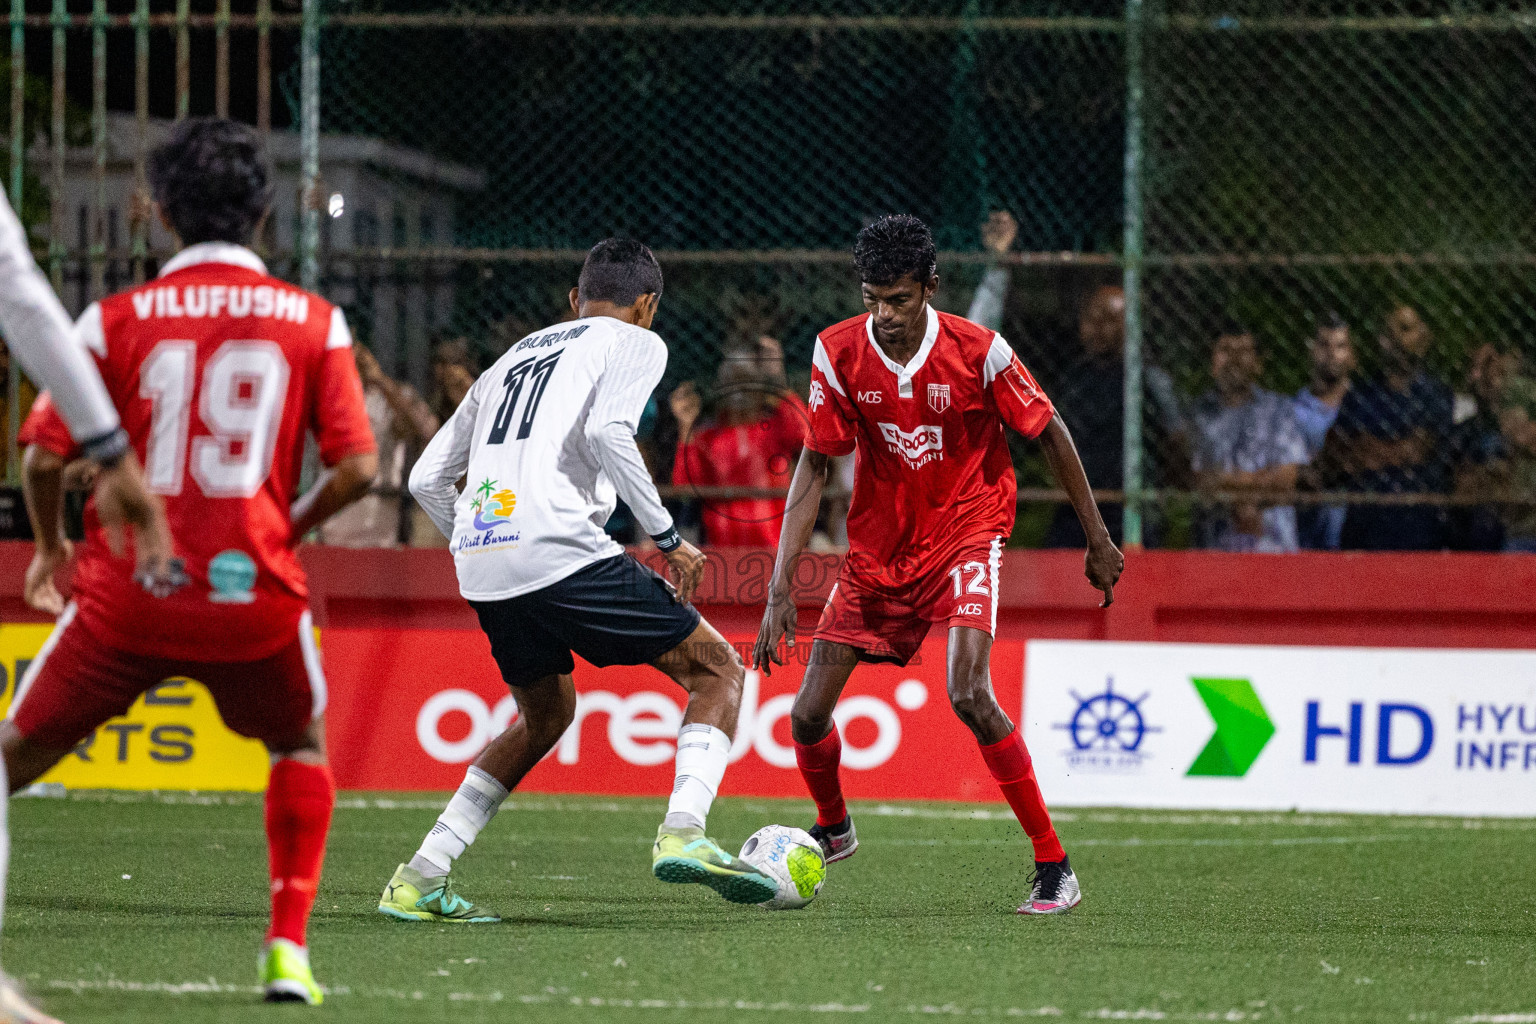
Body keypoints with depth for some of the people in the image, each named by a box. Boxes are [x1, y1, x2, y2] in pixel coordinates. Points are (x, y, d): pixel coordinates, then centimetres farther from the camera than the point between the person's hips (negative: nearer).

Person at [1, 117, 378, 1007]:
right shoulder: (315, 322, 2)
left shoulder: (118, 319, 0)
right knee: (303, 748, 27)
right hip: (257, 592, 1)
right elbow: (357, 468, -3)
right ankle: (290, 948, 15)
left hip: (129, 595, -1)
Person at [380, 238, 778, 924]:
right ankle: (683, 832, -19)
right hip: (559, 551, -7)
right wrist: (668, 538, -5)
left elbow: (426, 478, 25)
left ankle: (420, 880, 19)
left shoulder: (512, 358, 30)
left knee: (547, 713, 28)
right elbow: (607, 432, -11)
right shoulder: (636, 344, 11)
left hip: (479, 558, 7)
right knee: (717, 670, 5)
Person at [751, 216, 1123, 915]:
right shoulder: (838, 352, -11)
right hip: (877, 548, 4)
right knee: (808, 714, 0)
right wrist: (781, 587, -11)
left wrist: (1097, 540, 3)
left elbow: (1049, 434, -3)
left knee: (968, 694, -27)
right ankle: (832, 828, 34)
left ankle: (1053, 868, -16)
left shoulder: (978, 351, -18)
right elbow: (813, 467, -5)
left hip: (966, 535, -4)